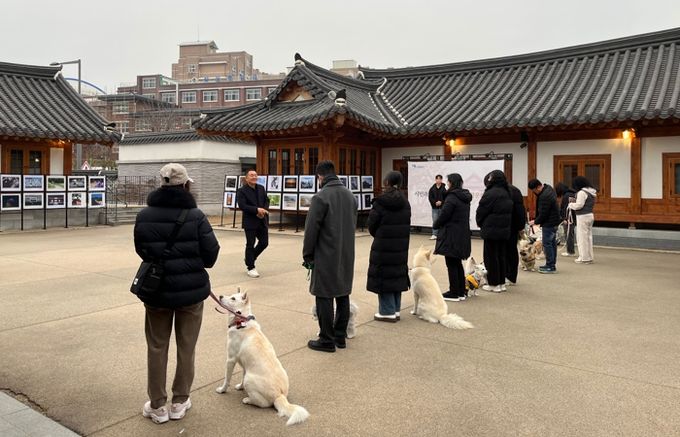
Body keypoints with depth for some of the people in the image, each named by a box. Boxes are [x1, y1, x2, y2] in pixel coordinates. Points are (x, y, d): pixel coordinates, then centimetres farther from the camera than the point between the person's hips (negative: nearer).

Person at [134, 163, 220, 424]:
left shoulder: (144, 216, -6)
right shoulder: (195, 216, -15)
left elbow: (140, 251, 3)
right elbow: (211, 253, -13)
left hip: (157, 290, 2)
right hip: (191, 290, -2)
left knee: (157, 348, 16)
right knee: (186, 347, 14)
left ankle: (157, 405, 25)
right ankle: (179, 402, 26)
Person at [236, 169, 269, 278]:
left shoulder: (261, 188, 10)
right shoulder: (242, 191, -8)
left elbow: (267, 201, 11)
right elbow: (242, 205, -17)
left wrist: (263, 210, -9)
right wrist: (257, 210, -24)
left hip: (262, 221, 6)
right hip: (250, 222, -6)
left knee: (264, 243, 10)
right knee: (250, 245, 2)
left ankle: (249, 260, 31)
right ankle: (250, 268, 15)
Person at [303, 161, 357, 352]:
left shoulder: (321, 197, -15)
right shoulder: (350, 195, 8)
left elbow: (311, 229, -14)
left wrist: (307, 255, -4)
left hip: (326, 256, -7)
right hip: (346, 256, 7)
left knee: (324, 297, 1)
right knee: (343, 295, 14)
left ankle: (327, 340, 7)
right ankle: (340, 336, 23)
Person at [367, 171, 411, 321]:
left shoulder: (380, 203, -13)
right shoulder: (405, 203, 5)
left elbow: (371, 225, -8)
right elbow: (407, 224, 7)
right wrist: (400, 238, 14)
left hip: (383, 246, -6)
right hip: (401, 246, 6)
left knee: (383, 276, 2)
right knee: (397, 275, 14)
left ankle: (387, 312, 5)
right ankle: (395, 309, 21)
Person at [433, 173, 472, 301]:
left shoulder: (451, 198, -17)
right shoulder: (465, 197, 11)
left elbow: (443, 216, -18)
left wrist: (436, 225, 2)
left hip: (451, 236, -9)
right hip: (463, 235, 9)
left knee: (452, 265, 0)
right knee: (458, 263, 16)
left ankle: (454, 293, 7)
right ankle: (461, 292, 22)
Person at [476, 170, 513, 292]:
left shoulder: (490, 194, -17)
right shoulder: (507, 194, 9)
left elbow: (481, 212, -12)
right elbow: (509, 212, 13)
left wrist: (480, 224, 6)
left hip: (491, 230, -8)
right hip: (505, 230, 8)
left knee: (491, 256, 1)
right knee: (501, 255, 14)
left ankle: (494, 284, 6)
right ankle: (502, 282, 20)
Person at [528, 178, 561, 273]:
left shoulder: (544, 196, -25)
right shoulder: (548, 188, 8)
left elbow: (543, 214, -20)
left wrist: (535, 221, -4)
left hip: (548, 223, -10)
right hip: (554, 221, 10)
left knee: (547, 243, -5)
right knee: (552, 242, 14)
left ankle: (550, 266, -1)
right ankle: (552, 265, 23)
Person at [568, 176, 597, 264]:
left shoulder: (582, 192, -17)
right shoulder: (592, 192, 13)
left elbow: (579, 205, -21)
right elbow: (587, 204, 14)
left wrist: (571, 205, -3)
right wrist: (574, 204, 10)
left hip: (583, 216, -9)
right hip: (590, 215, 9)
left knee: (582, 237, -2)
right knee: (588, 236, 15)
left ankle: (584, 258, 2)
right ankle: (589, 257, 21)